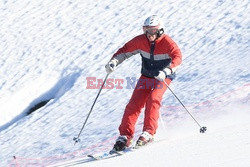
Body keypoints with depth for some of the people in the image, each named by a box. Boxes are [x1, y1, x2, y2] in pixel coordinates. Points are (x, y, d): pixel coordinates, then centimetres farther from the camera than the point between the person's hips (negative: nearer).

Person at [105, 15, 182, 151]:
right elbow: (125, 50, -3)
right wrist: (114, 61, -22)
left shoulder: (167, 42, -21)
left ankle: (148, 133, -25)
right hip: (146, 76, 4)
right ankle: (125, 136, -8)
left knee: (153, 99, -28)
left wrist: (166, 71, -53)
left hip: (163, 78, -4)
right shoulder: (140, 41, -9)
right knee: (134, 103, -10)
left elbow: (177, 57, -35)